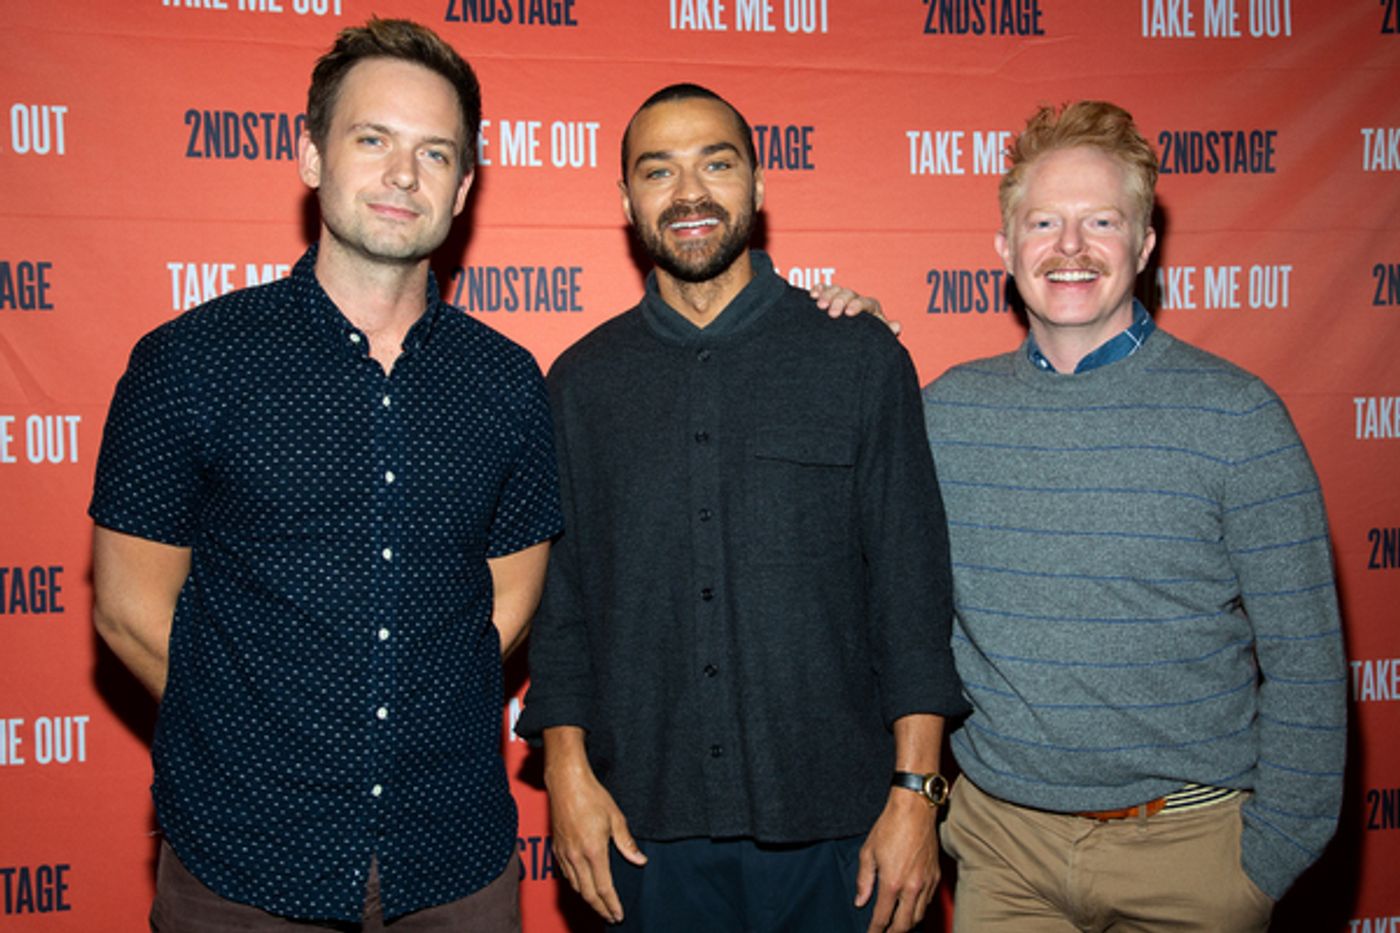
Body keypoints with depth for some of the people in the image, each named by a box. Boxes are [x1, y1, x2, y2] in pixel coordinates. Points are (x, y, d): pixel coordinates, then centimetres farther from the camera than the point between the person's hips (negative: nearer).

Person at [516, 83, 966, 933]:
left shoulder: (860, 358, -1)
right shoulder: (582, 381, 5)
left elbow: (912, 587, -2)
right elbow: (560, 593, 7)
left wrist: (915, 793, -7)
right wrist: (569, 771, -1)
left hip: (832, 819, -1)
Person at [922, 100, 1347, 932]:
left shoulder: (1235, 414, -10)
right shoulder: (947, 410, -2)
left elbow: (1304, 667, -7)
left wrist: (1270, 862, -7)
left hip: (1186, 840, -2)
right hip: (1000, 839, 2)